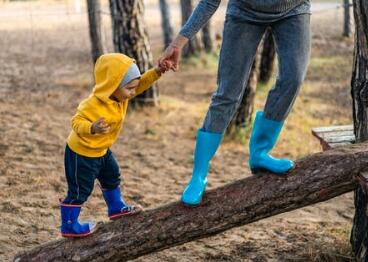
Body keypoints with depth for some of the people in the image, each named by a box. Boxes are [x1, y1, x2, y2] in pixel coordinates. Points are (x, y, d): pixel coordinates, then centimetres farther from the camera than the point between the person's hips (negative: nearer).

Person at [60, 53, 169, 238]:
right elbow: (77, 122, -36)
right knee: (80, 190, 1)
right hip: (81, 152, -9)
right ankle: (69, 226, 14)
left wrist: (156, 72, -15)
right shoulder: (94, 105, -35)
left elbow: (141, 84, 1)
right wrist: (92, 128, -56)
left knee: (112, 177, 26)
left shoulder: (119, 95, -9)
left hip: (100, 150, 9)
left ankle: (116, 208, 46)